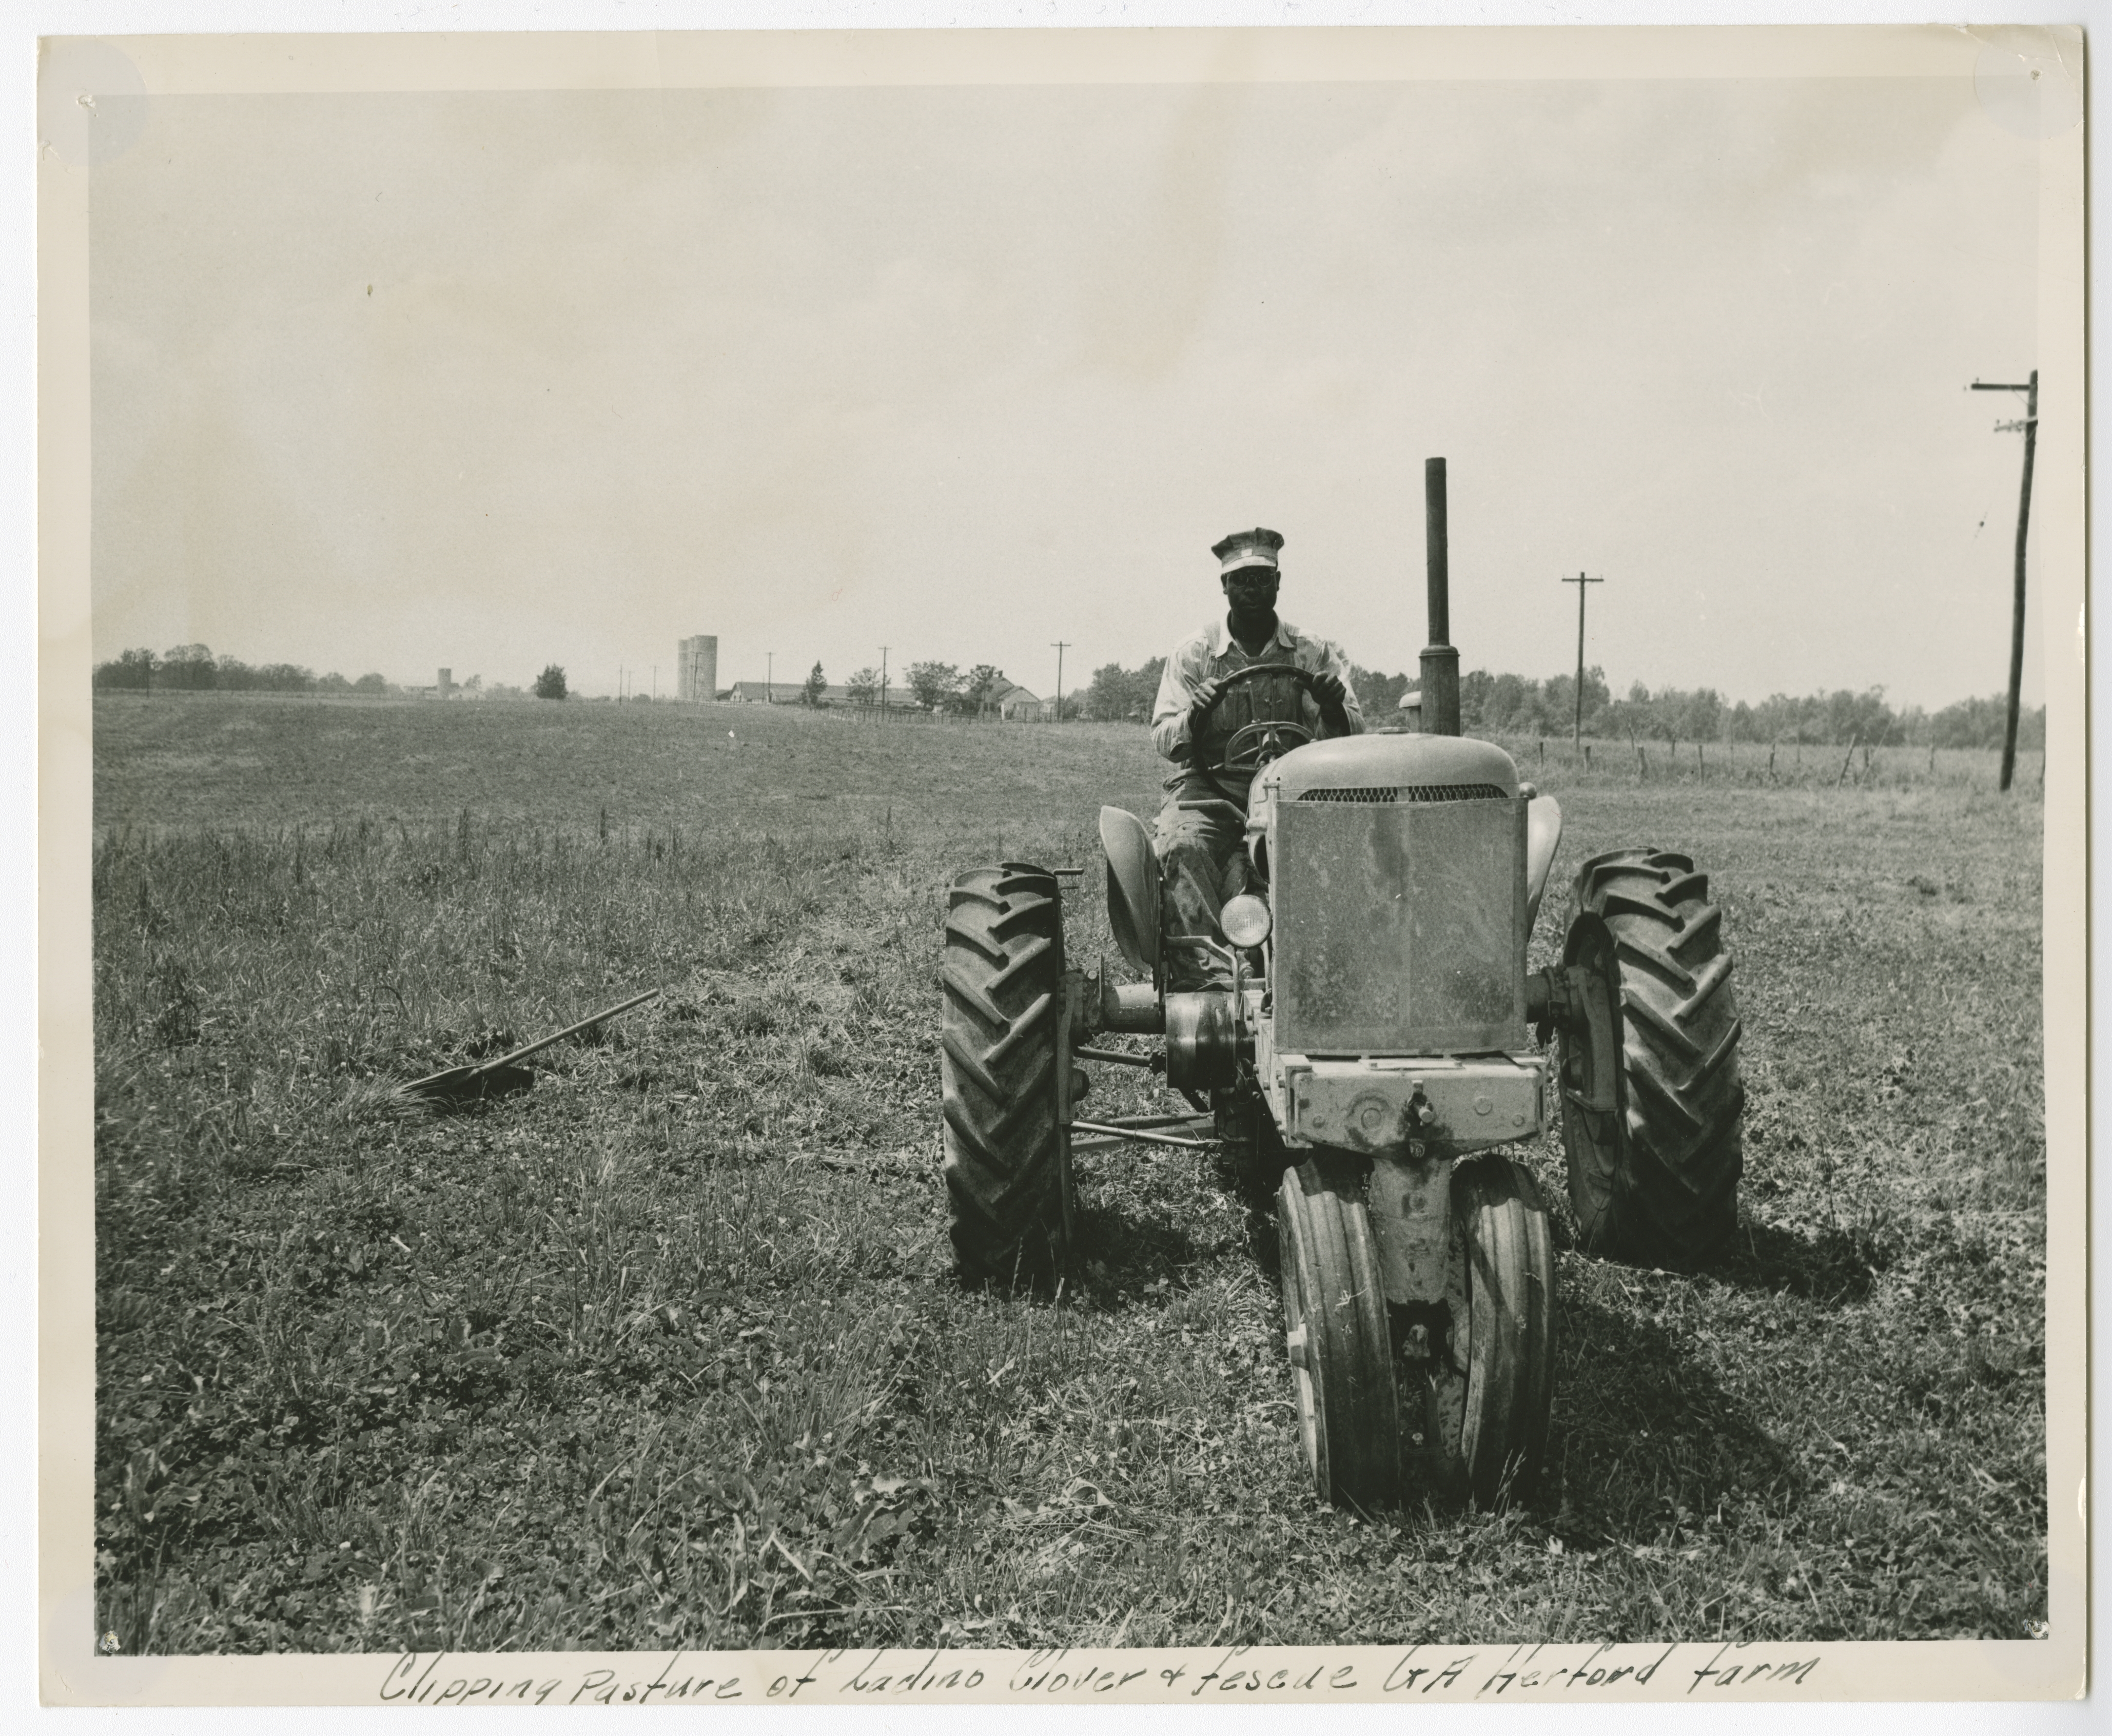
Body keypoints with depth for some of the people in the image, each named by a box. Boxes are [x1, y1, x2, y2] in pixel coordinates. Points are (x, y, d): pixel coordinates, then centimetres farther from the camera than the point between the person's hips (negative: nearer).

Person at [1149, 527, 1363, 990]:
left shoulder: (1315, 654, 9)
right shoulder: (1193, 653, 6)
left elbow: (1352, 737, 3)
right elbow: (1162, 739, -1)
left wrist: (1334, 709, -21)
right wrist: (1194, 718, -24)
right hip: (1209, 786, -1)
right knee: (1182, 847, -33)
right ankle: (1205, 970, -38)